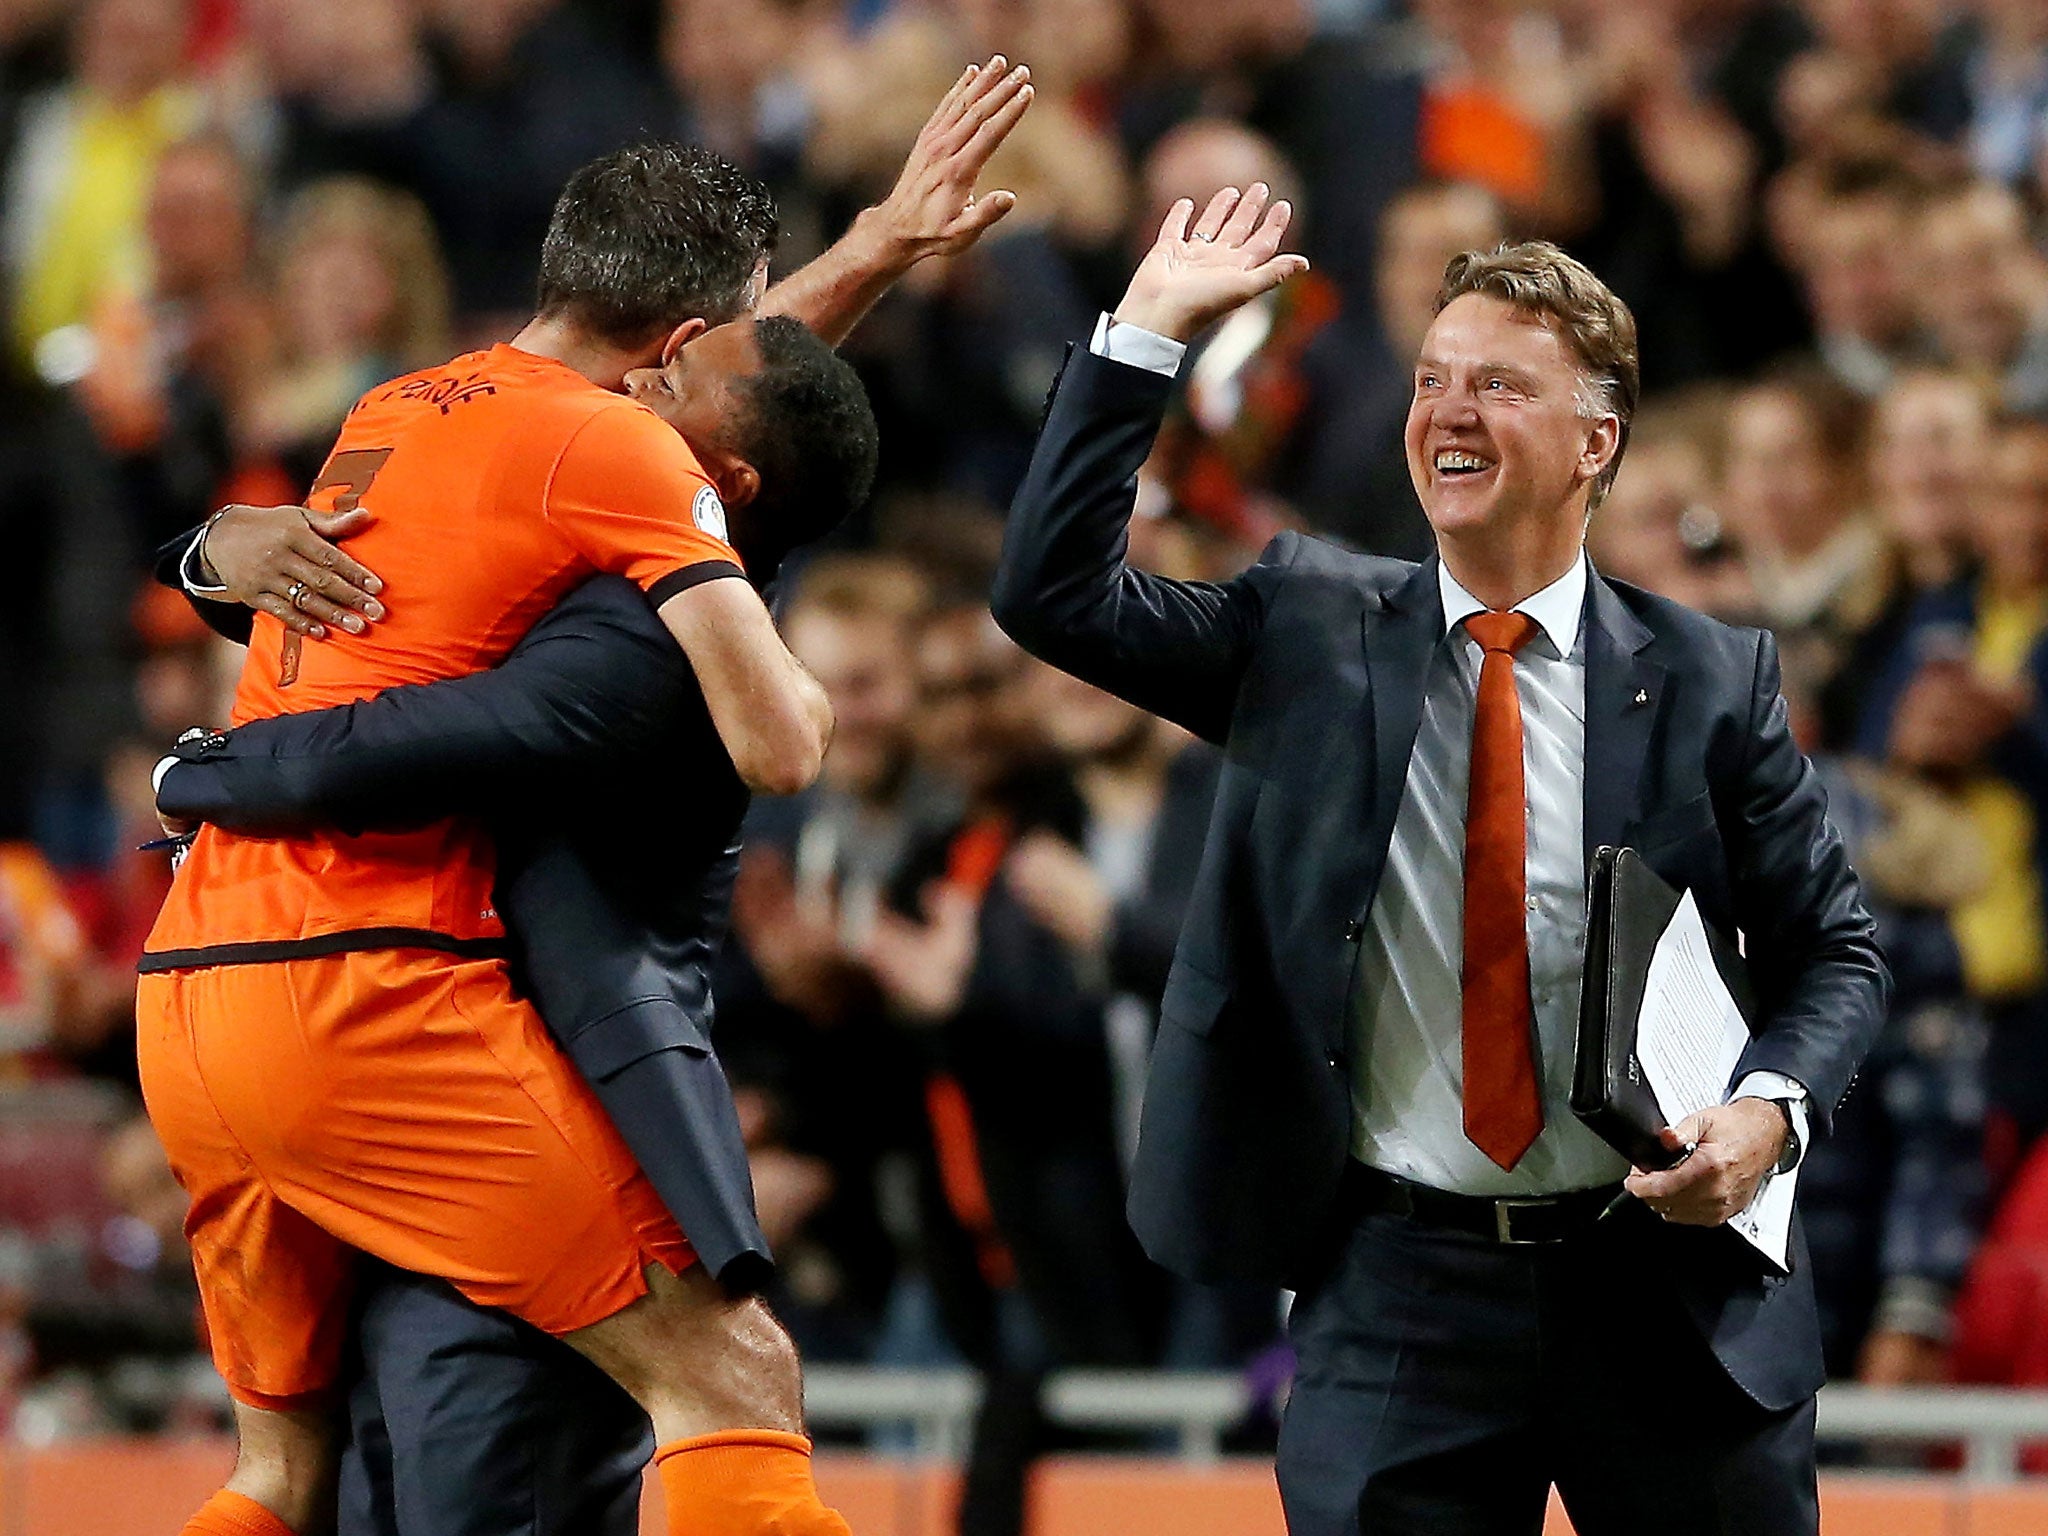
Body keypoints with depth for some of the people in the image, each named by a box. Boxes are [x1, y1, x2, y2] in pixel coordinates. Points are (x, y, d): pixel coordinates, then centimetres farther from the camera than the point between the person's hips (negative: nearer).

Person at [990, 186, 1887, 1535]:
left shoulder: (1712, 681, 1)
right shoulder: (1311, 638, 5)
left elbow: (1836, 953, 7)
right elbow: (1055, 592, -4)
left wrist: (1772, 1107, -13)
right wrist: (1151, 329, -7)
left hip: (1672, 1281, 0)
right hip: (1399, 1292, 1)